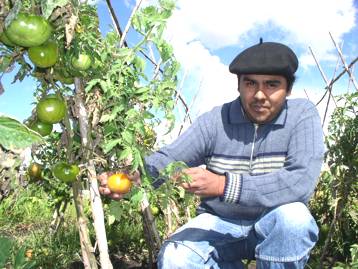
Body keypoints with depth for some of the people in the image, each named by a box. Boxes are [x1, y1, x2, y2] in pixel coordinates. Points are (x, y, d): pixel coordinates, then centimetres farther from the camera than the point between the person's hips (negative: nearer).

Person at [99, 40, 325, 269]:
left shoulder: (303, 116, -13)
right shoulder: (215, 121, -8)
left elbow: (302, 180, -28)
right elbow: (167, 160, -8)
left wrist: (224, 185, -37)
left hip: (279, 225, -1)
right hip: (219, 222, 2)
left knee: (293, 217, -34)